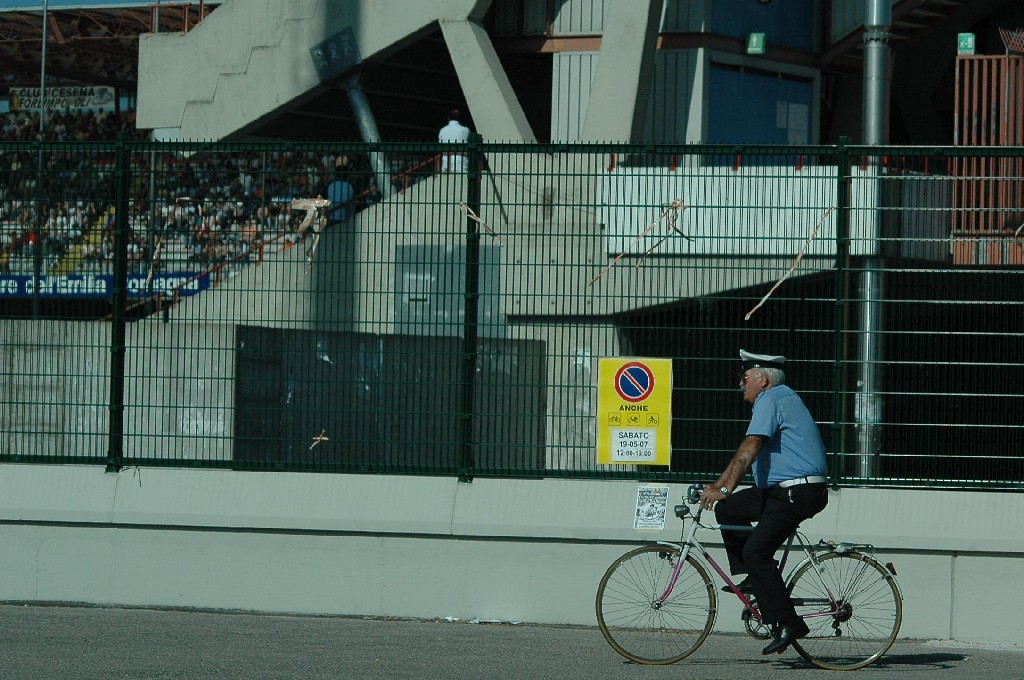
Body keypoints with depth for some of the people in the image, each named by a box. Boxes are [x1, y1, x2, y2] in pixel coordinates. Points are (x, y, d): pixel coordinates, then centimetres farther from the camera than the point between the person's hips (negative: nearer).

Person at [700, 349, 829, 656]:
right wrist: (722, 486, 23)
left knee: (756, 551, -14)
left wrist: (723, 487, -25)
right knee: (728, 510, 10)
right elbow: (754, 450, 25)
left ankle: (786, 624, -14)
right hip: (782, 491, 10)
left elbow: (751, 447, -22)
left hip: (798, 493, -10)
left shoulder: (770, 399, -11)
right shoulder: (783, 397, 21)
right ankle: (752, 578, 11)